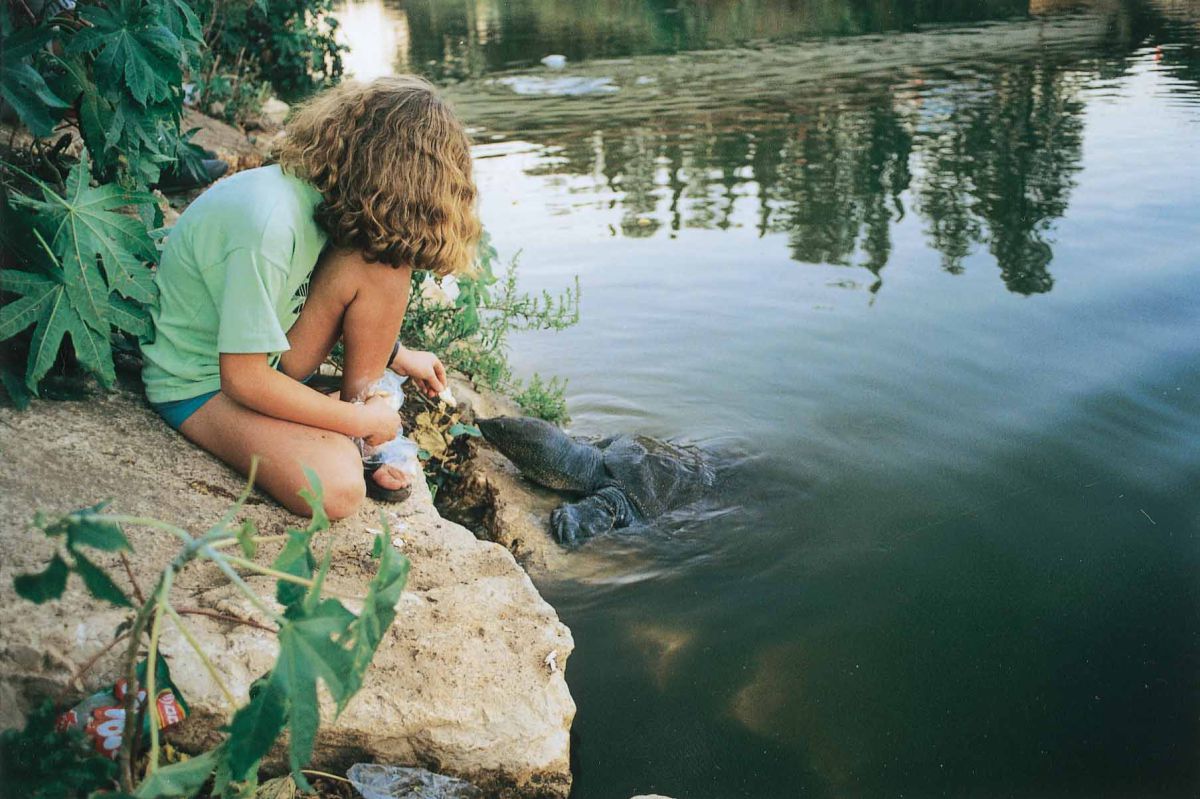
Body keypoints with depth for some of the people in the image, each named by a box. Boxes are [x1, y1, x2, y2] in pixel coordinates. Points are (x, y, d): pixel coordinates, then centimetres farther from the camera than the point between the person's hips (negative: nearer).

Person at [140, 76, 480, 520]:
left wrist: (395, 355, 12)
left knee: (384, 260, -13)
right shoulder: (267, 222, -33)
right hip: (201, 384, -8)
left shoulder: (314, 190, -7)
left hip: (266, 355, 8)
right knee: (337, 488, -32)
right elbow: (243, 378, -29)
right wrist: (362, 420, -21)